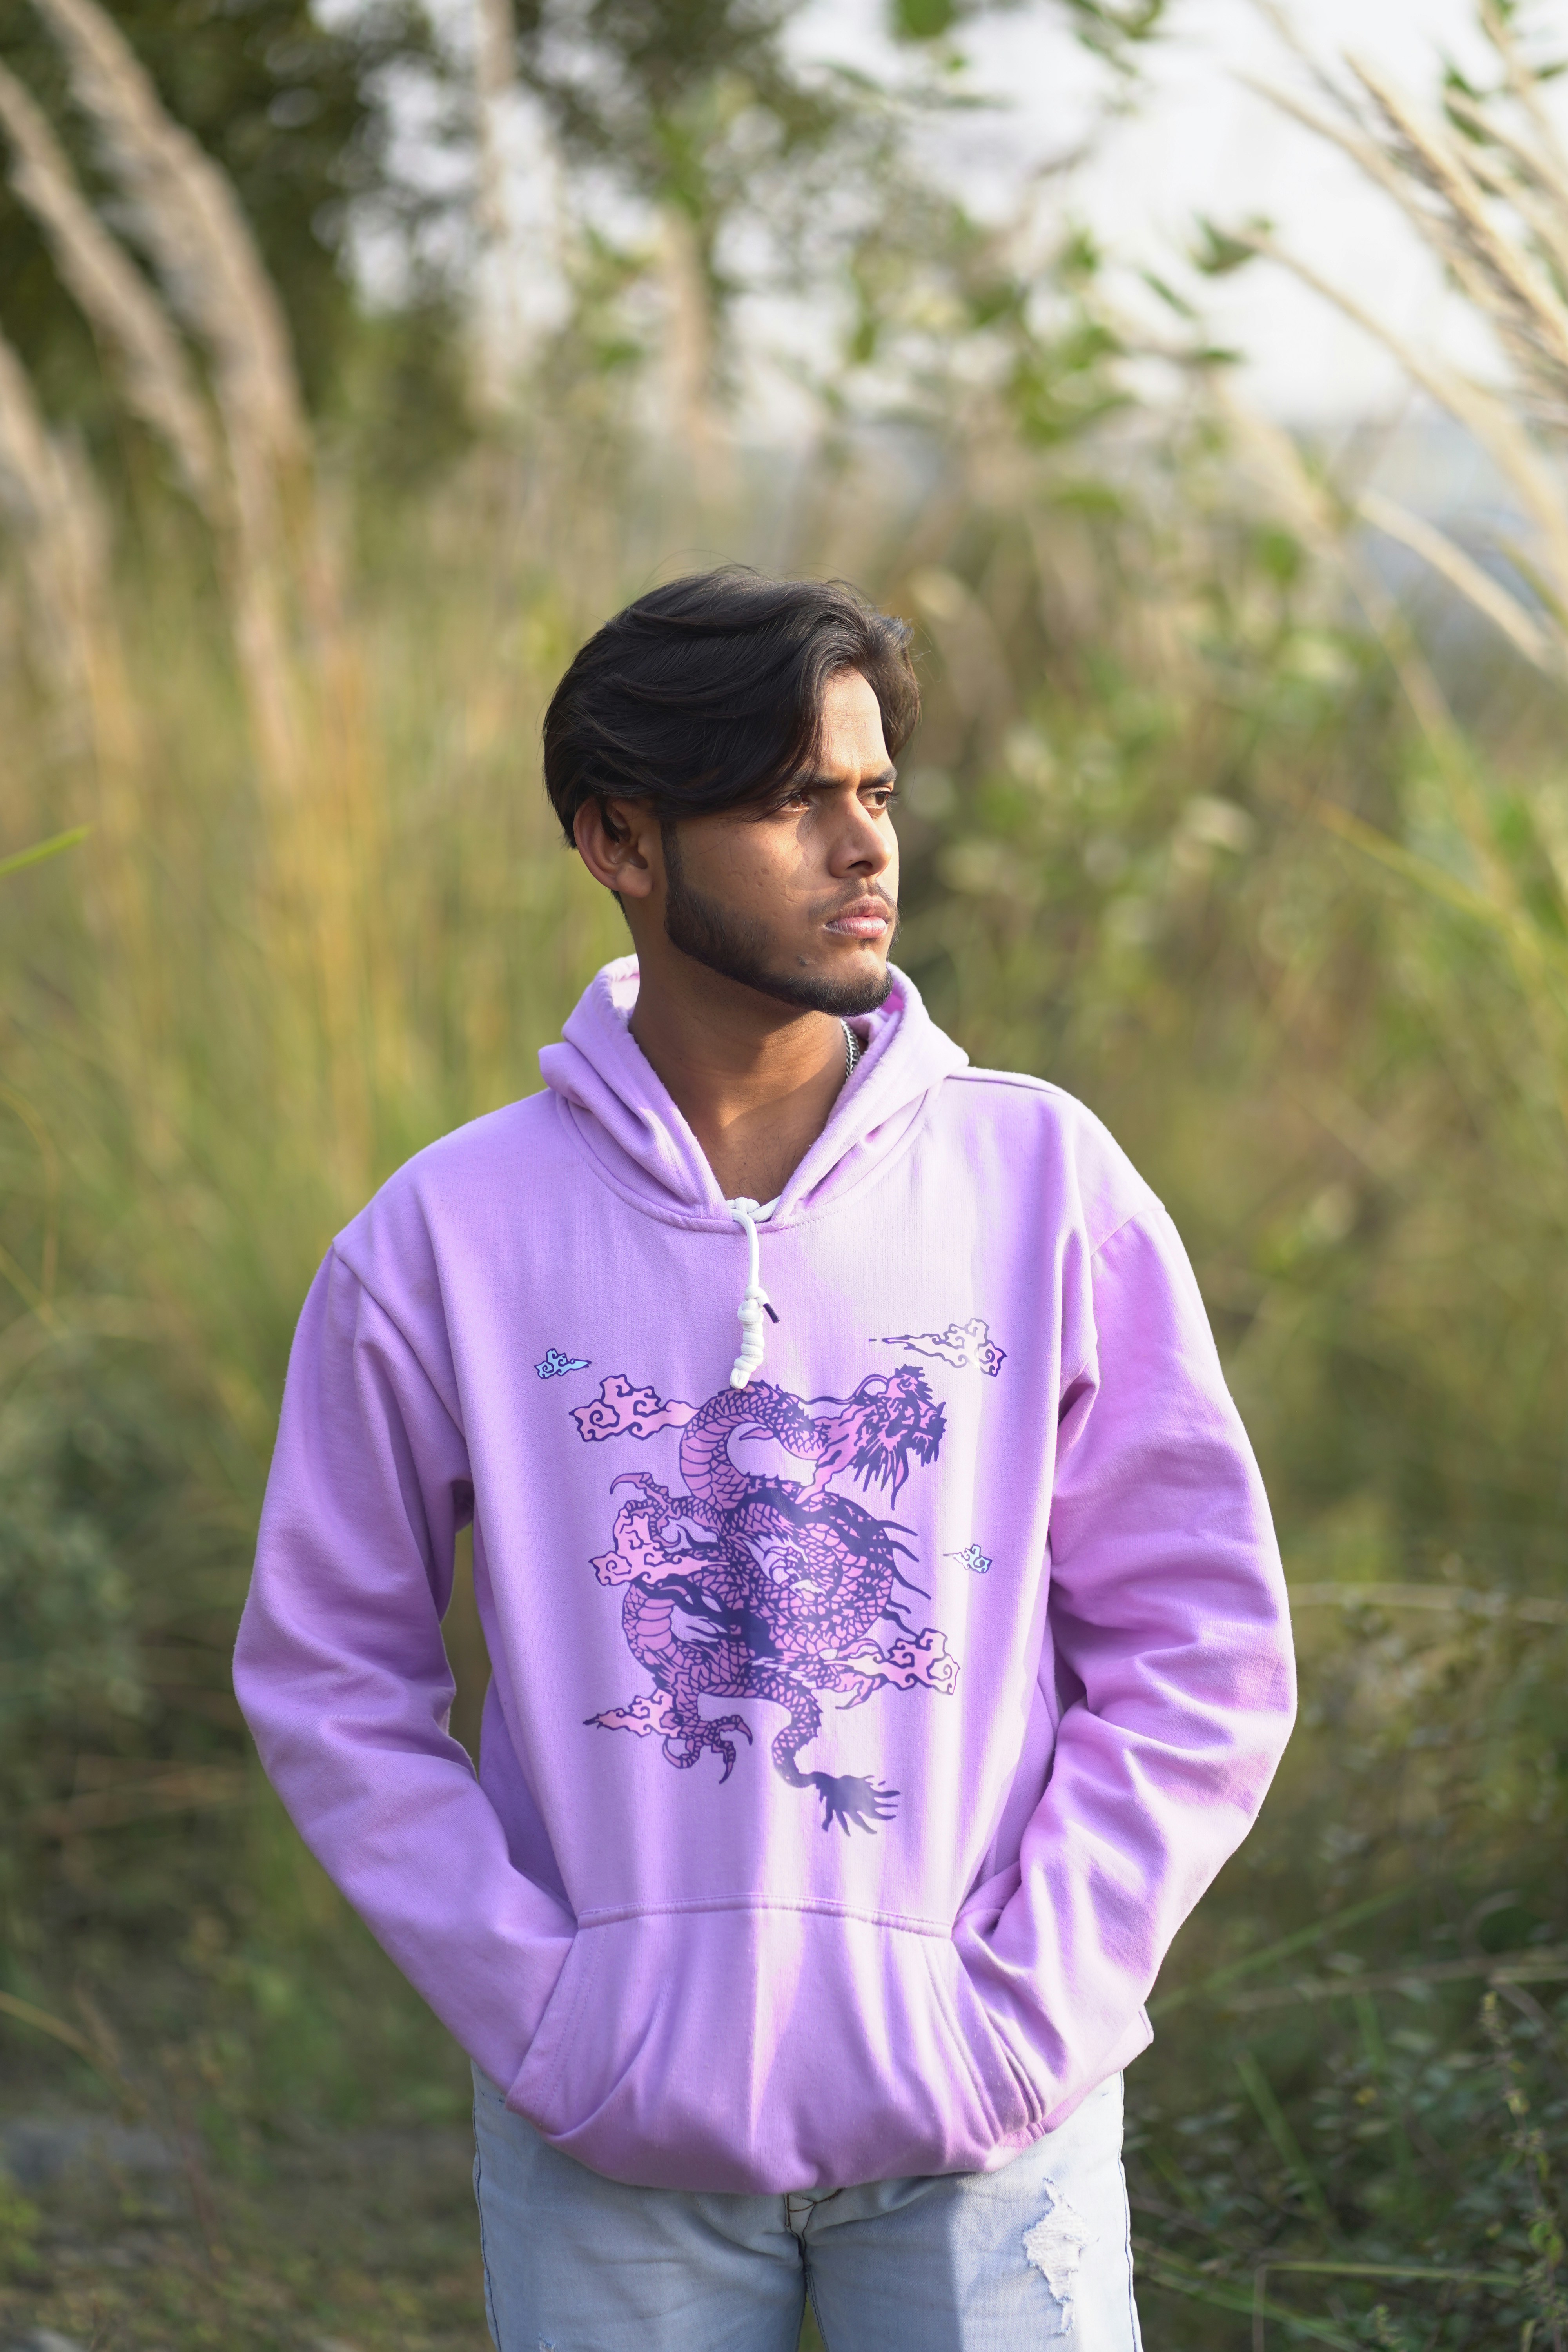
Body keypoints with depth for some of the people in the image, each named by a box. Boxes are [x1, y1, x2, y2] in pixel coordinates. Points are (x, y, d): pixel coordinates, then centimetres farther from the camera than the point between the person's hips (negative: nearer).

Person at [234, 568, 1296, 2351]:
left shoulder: (1043, 1183, -1)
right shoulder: (443, 1240, -3)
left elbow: (1203, 1645, 1)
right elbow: (327, 1675, 3)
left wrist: (1028, 2004, -7)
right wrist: (542, 2013, -6)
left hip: (986, 2137, 0)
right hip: (611, 2150, 0)